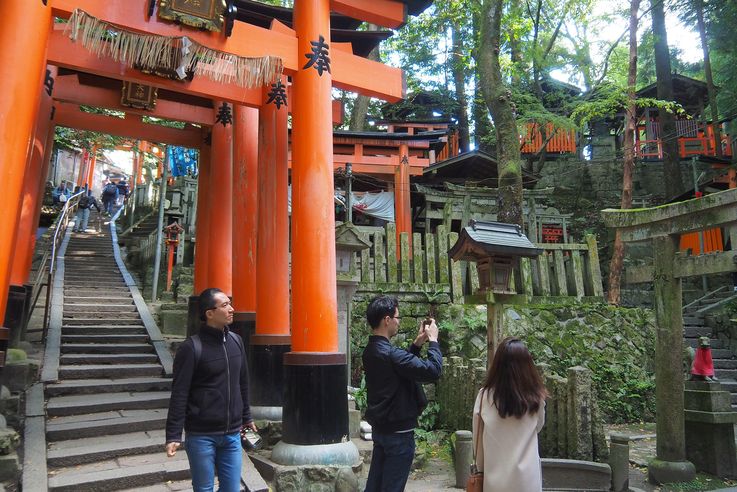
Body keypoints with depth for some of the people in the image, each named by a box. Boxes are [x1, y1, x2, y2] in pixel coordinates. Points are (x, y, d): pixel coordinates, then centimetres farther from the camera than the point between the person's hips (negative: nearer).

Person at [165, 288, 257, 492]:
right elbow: (179, 395, -12)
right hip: (201, 436, -5)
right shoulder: (192, 347, -12)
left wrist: (246, 417, 19)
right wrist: (173, 436, -14)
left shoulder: (236, 341, 5)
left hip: (232, 435, 5)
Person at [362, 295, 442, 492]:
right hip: (398, 432, -9)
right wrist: (433, 340, -13)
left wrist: (417, 343, 9)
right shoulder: (390, 353, -26)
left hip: (380, 428, 9)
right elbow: (432, 371, -26)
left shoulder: (371, 350, 4)